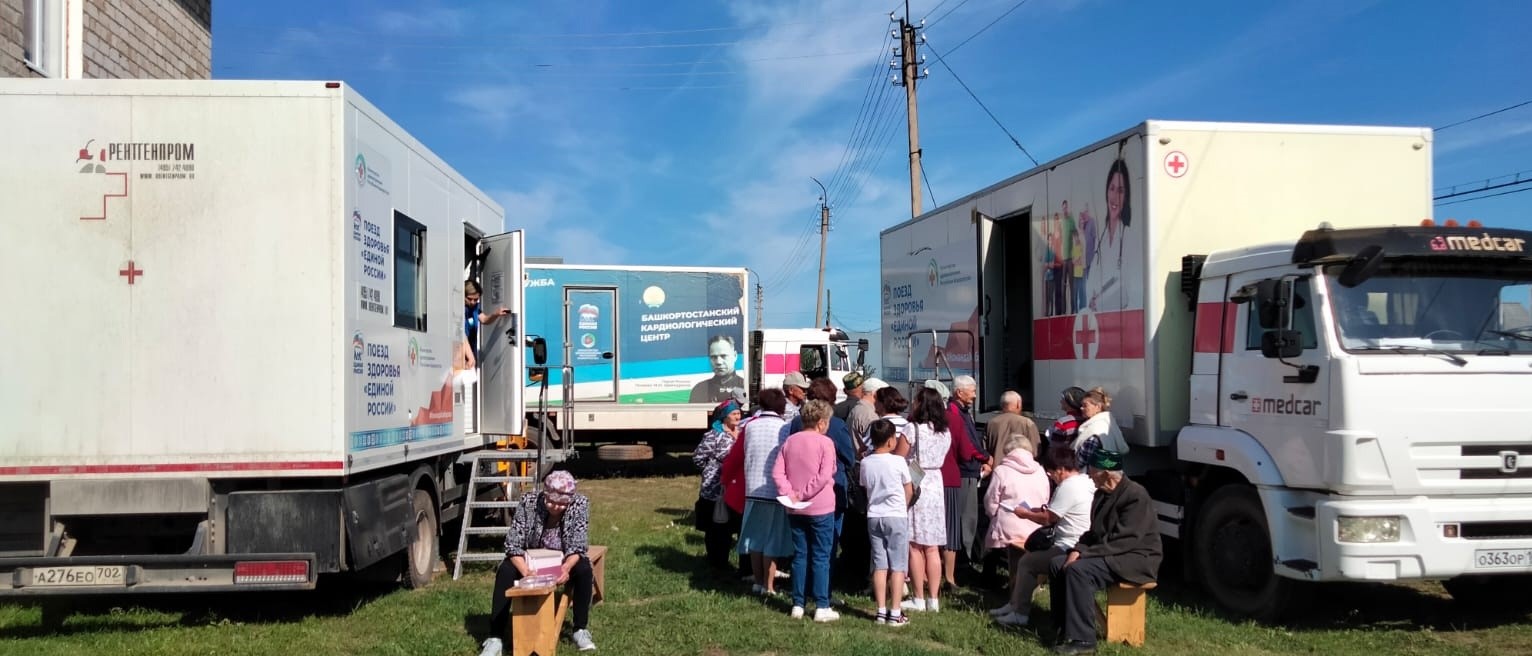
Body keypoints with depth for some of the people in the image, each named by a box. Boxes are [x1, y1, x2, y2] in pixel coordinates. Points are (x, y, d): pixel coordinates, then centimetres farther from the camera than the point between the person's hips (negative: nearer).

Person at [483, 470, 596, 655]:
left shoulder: (580, 504, -20)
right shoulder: (528, 502, -22)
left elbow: (578, 546, -22)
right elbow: (513, 544, -22)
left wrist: (566, 567, -44)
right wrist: (526, 571, -40)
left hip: (564, 561, 0)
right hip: (530, 560, 0)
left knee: (584, 571, -30)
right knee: (505, 572, -29)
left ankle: (581, 630, -15)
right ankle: (495, 639, -27)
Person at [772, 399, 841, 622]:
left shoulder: (790, 441, 5)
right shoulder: (825, 443, -10)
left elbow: (777, 472, -2)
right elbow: (824, 476, -19)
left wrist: (789, 493, -7)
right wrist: (804, 494, -13)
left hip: (795, 510, 5)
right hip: (821, 508, -5)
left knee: (800, 556, 12)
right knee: (821, 557, 2)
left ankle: (798, 605, 14)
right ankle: (822, 607, 3)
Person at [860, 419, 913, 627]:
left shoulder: (865, 463, -1)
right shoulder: (898, 462, -11)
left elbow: (866, 487, 9)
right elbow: (909, 491, 0)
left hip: (874, 517, 4)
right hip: (897, 516, -4)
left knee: (880, 565, 8)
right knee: (897, 566, 2)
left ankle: (881, 611, 10)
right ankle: (895, 613, 2)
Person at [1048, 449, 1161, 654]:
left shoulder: (1135, 496, -18)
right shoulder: (1103, 494, 11)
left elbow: (1124, 541, -24)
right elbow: (1094, 532, 17)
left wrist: (1085, 553, -24)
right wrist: (1078, 549, -4)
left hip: (1136, 559, -9)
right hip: (1110, 556, 9)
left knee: (1078, 570, -29)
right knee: (1057, 564, -4)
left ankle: (1082, 639, -25)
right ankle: (1064, 626, 3)